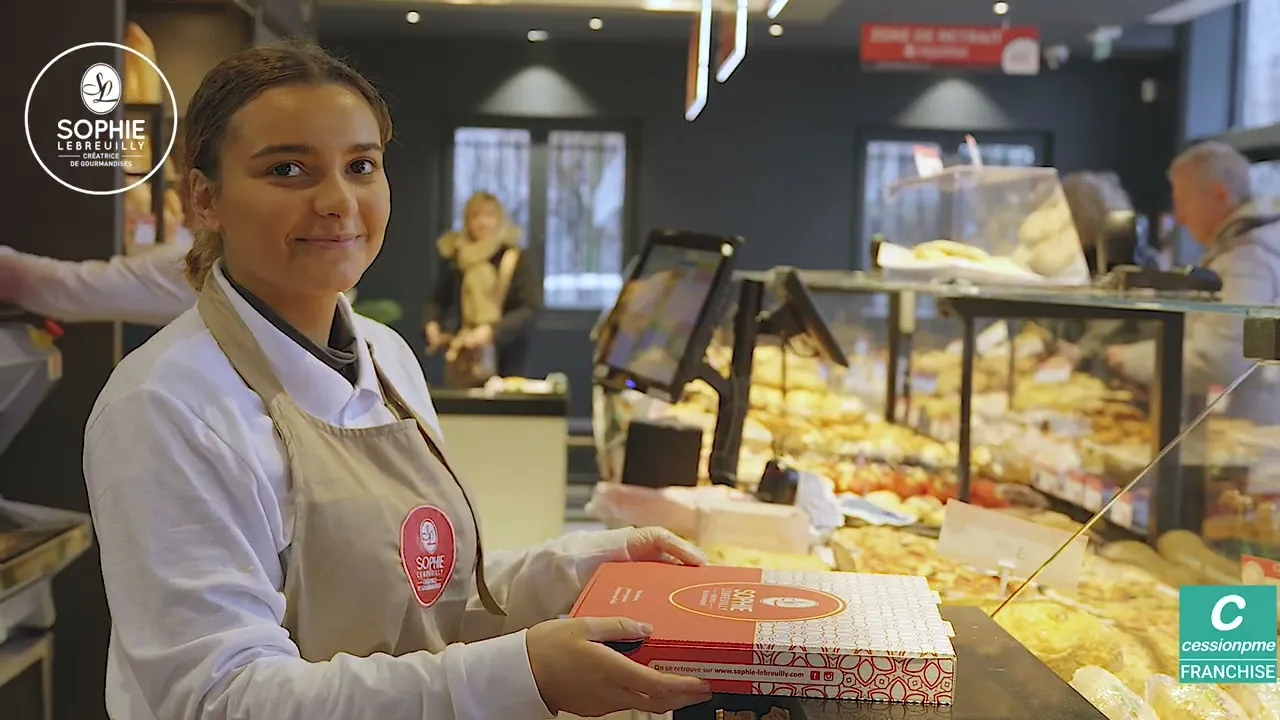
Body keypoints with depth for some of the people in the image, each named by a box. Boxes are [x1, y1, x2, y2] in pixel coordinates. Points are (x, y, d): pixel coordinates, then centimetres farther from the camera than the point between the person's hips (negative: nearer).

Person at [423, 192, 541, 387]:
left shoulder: (516, 259, -6)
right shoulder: (455, 257, 4)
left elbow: (531, 309, -12)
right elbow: (438, 299, 15)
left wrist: (492, 330, -23)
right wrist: (431, 323, -6)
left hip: (507, 360, -3)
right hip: (465, 360, 3)